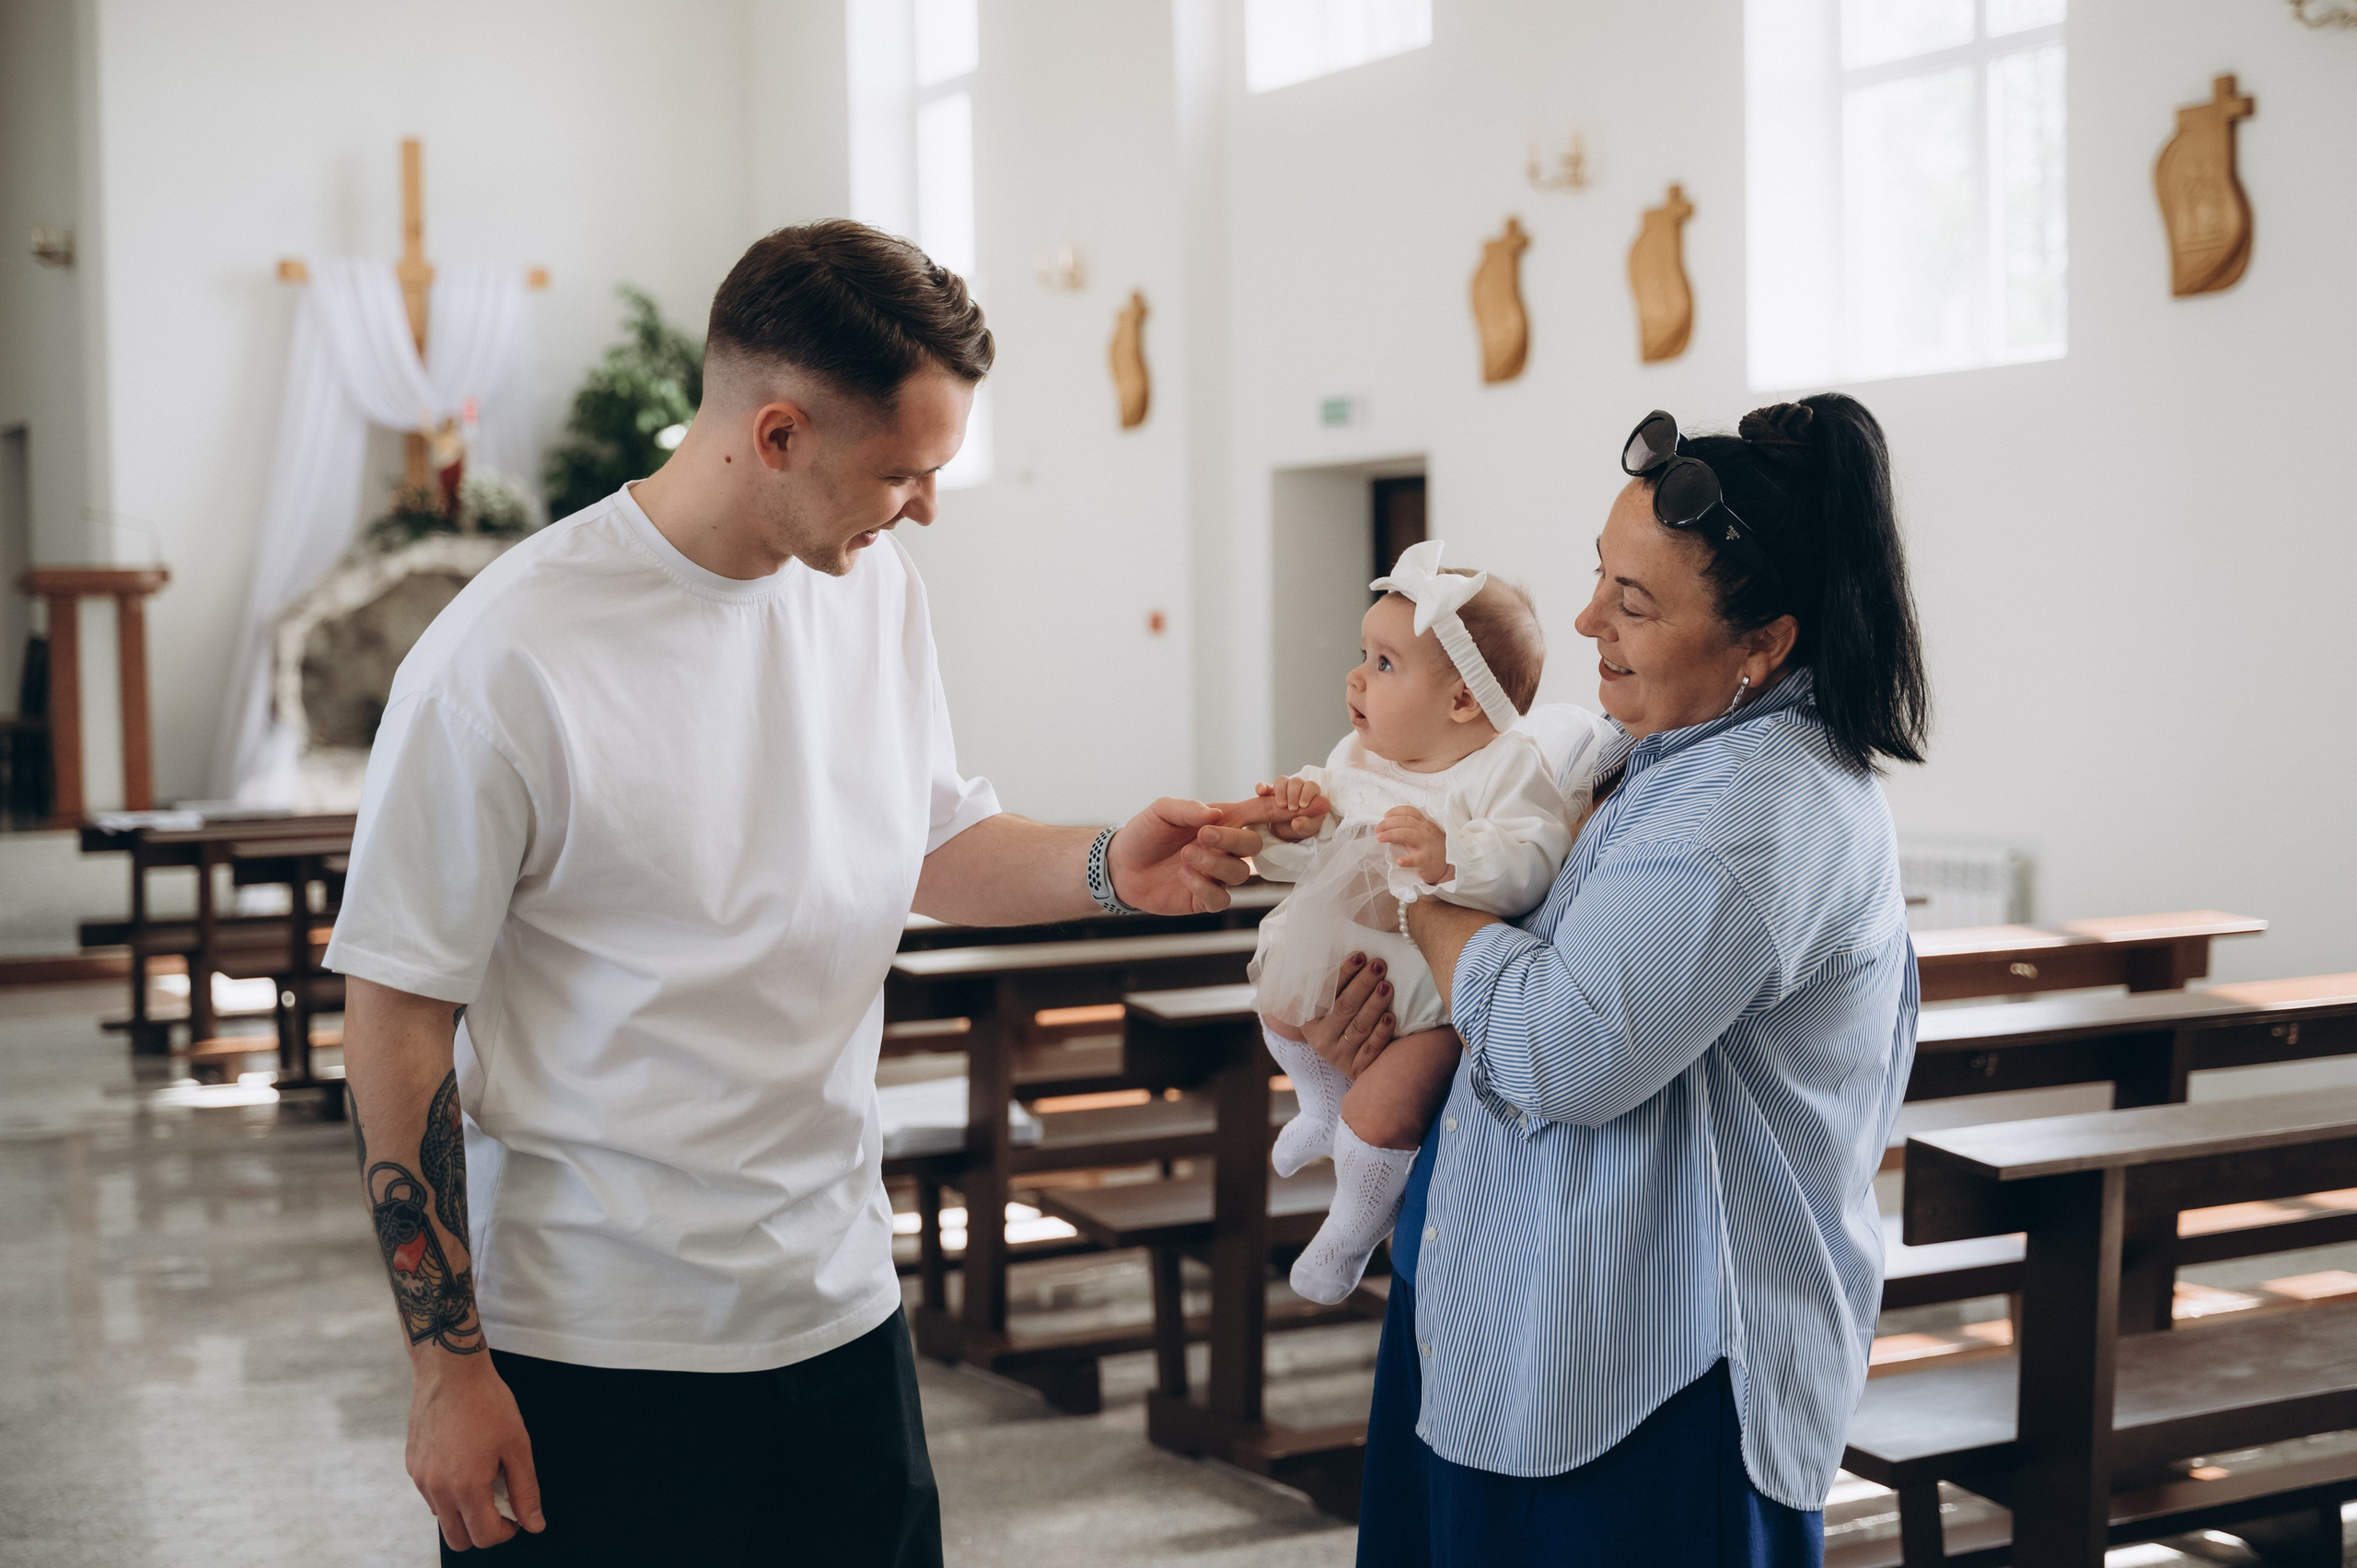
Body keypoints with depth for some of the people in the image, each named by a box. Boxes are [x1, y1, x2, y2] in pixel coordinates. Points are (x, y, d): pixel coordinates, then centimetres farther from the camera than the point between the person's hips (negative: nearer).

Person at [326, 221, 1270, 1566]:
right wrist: (448, 1369, -12)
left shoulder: (880, 588, 3)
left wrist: (1107, 870, -3)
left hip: (844, 1306, 6)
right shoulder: (507, 661, -18)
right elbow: (397, 1022, -13)